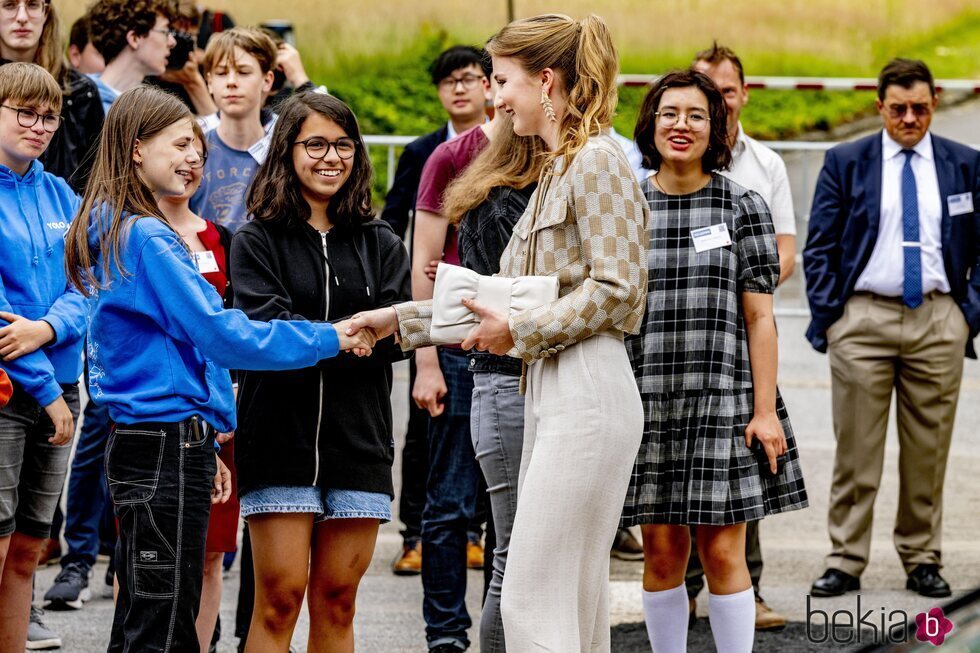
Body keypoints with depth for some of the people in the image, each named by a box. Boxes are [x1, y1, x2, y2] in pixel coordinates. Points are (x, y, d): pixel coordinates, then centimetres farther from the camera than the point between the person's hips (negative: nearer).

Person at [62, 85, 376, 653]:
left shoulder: (113, 233, 17)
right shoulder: (147, 238, -14)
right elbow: (222, 335, -16)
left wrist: (201, 448, 24)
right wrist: (328, 339, -8)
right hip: (168, 445, -10)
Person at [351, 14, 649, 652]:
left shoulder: (599, 159, -9)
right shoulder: (556, 169, 21)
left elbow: (615, 289, -16)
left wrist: (520, 330, -12)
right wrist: (399, 319, 19)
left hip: (587, 394, -10)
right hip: (551, 391, 10)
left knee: (532, 602, -11)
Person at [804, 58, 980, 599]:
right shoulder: (845, 163, 5)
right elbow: (819, 246, 5)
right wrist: (825, 314, -3)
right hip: (863, 318, -1)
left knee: (928, 451, 6)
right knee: (856, 449, 0)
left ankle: (922, 561, 15)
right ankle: (845, 562, 4)